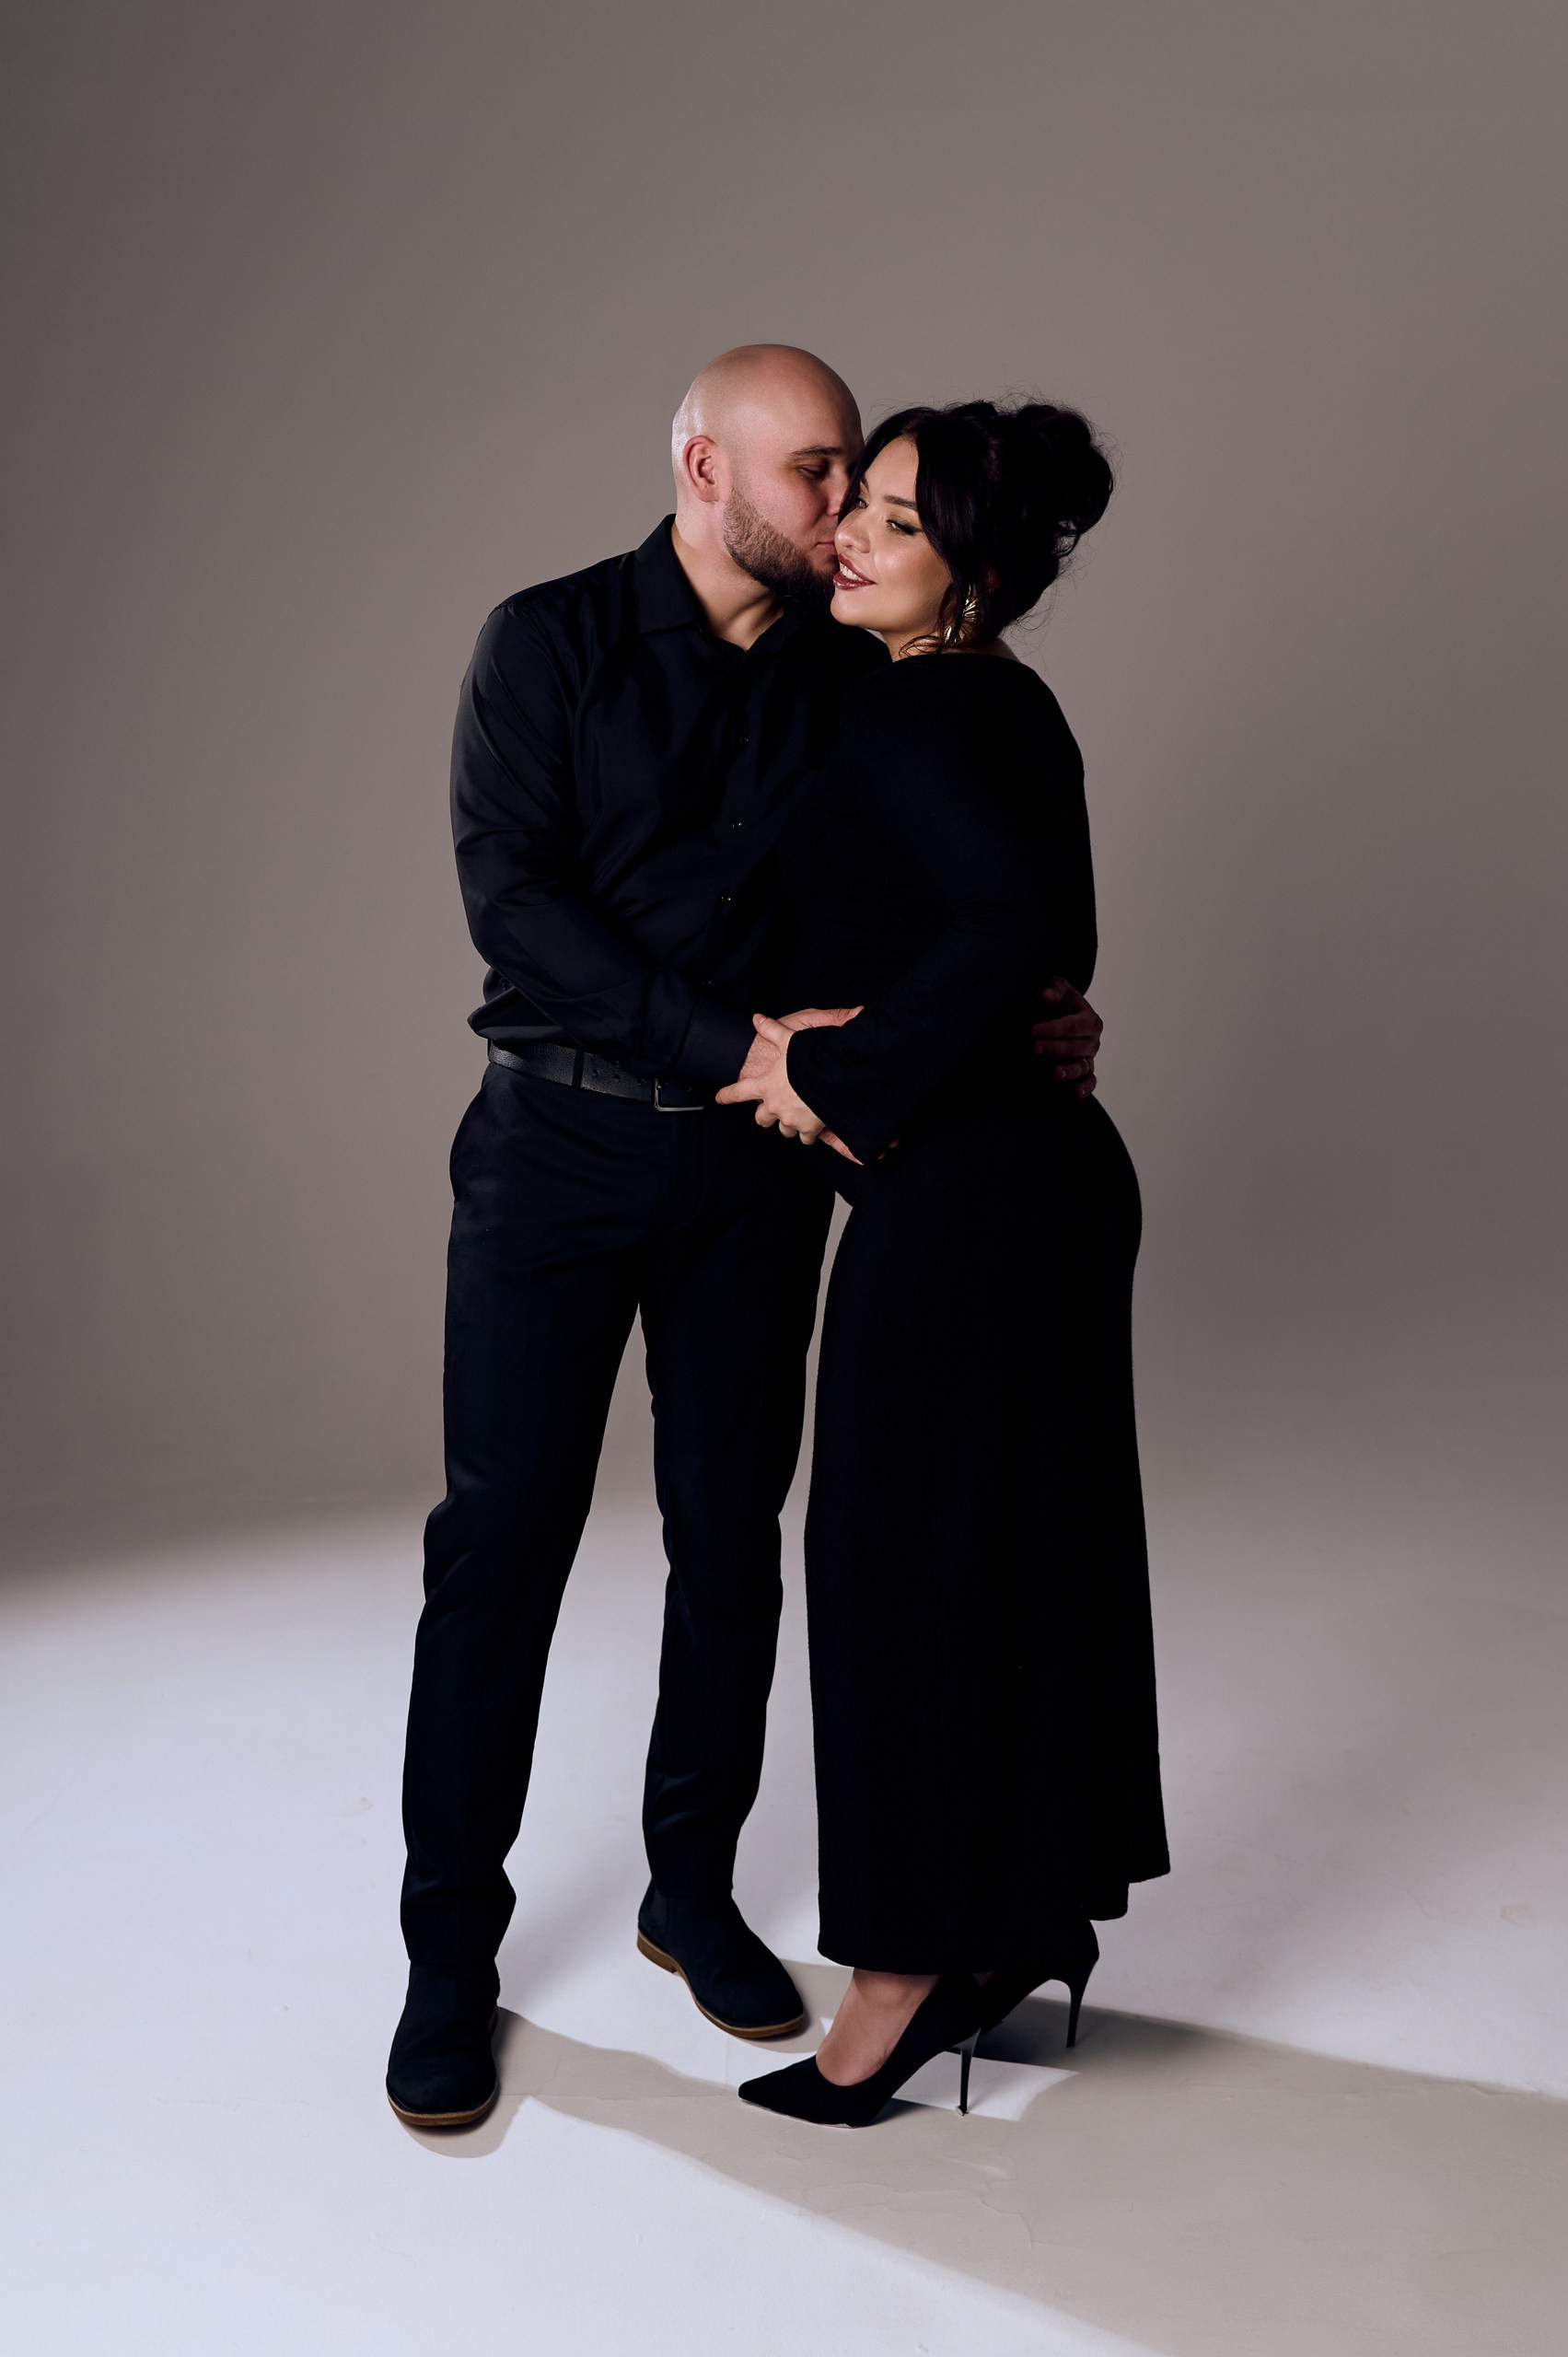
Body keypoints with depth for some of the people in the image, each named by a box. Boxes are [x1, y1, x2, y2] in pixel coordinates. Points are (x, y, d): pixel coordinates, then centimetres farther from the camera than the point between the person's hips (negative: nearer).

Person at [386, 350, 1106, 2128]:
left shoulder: (855, 676, 6)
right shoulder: (548, 644, -4)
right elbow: (512, 894, -14)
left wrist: (1033, 1026, -11)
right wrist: (740, 1043, -22)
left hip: (756, 1167, 3)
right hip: (557, 1146, -3)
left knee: (731, 1532, 10)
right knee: (500, 1540, 0)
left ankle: (693, 1894, 29)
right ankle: (451, 1953, 14)